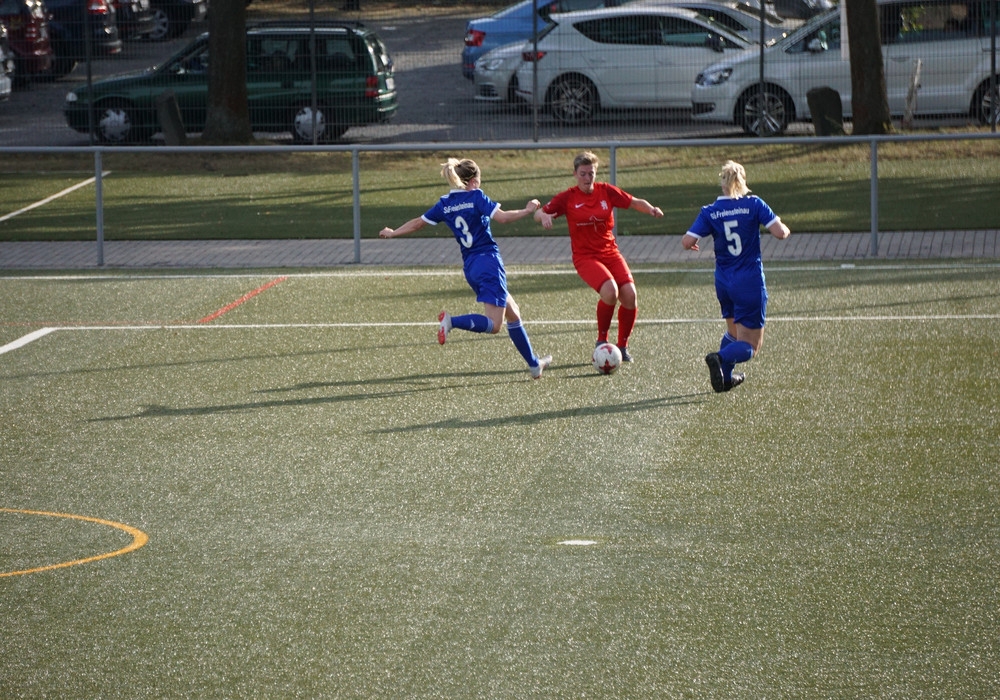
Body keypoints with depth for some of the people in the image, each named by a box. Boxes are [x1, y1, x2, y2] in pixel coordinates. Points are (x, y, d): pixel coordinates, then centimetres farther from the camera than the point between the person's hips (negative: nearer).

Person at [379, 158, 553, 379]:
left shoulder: (445, 204, 10)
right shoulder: (476, 197, -7)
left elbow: (418, 222, 16)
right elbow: (502, 217, -18)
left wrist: (392, 233, 32)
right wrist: (527, 211, -4)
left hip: (470, 267, 7)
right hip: (488, 261, -7)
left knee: (513, 314, 18)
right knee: (493, 324, -12)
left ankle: (534, 363, 22)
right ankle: (451, 321, -32)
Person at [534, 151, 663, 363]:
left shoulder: (606, 191, 3)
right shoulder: (568, 198, -3)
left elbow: (635, 203, 7)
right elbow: (539, 213, -1)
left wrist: (651, 209, -13)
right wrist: (544, 216, -25)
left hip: (610, 252, 3)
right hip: (585, 256, -3)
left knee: (629, 294, -15)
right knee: (610, 291, -29)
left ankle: (623, 346, 7)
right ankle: (602, 341, -7)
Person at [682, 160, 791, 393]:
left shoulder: (710, 212, -3)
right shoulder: (754, 204, -8)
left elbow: (687, 241, -11)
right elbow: (780, 232, -14)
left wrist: (691, 245, 13)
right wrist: (785, 228, 9)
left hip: (723, 282, 4)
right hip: (750, 282, -4)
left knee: (734, 332, 29)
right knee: (749, 345, 0)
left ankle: (725, 376, 22)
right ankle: (721, 358, -28)